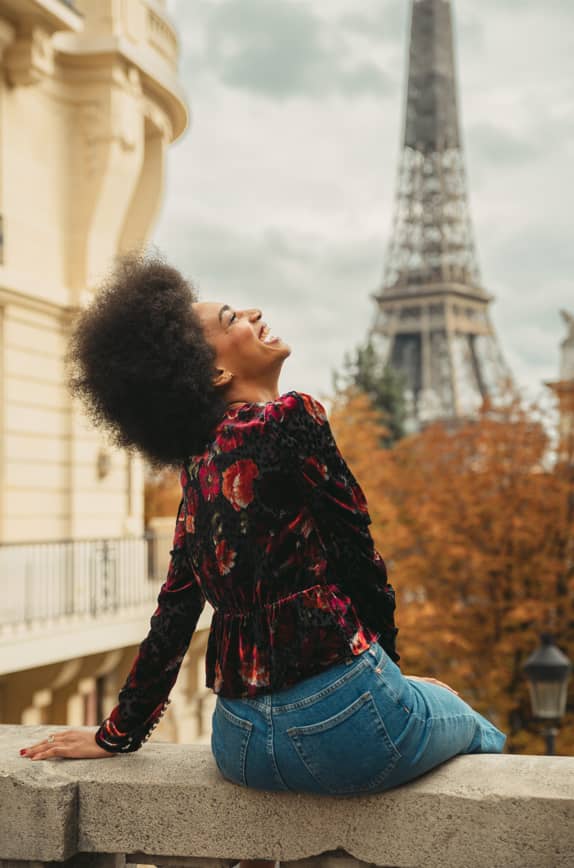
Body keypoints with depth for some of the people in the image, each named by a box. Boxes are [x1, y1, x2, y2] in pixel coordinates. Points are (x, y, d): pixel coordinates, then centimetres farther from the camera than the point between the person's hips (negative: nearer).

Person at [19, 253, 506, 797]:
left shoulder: (198, 467, 9)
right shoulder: (291, 419, -13)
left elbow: (174, 611, 11)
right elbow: (358, 559, -9)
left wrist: (119, 732, 21)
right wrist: (386, 665, 8)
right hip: (340, 719, -7)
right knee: (478, 733, 25)